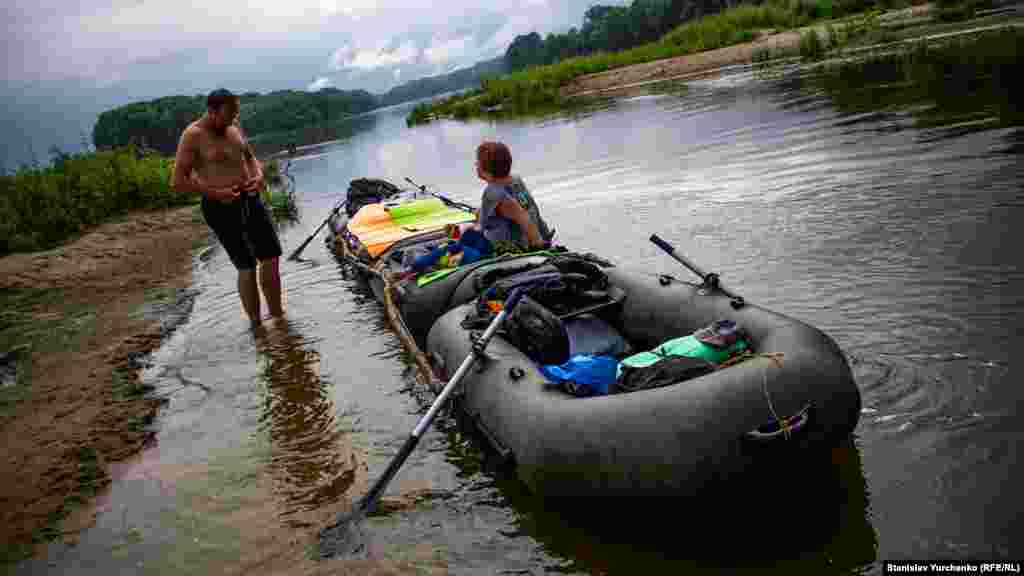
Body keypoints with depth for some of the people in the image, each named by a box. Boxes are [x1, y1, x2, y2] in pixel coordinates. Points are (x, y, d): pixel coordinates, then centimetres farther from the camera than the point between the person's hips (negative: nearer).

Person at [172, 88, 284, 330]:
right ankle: (255, 324, 12)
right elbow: (179, 182, -13)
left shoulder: (233, 127, 8)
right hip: (221, 208, -7)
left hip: (250, 200, 7)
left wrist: (258, 174, -2)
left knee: (271, 257, 10)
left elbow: (250, 157, 20)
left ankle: (277, 314, 26)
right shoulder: (193, 136, -12)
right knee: (247, 267, -3)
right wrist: (216, 193, -22)